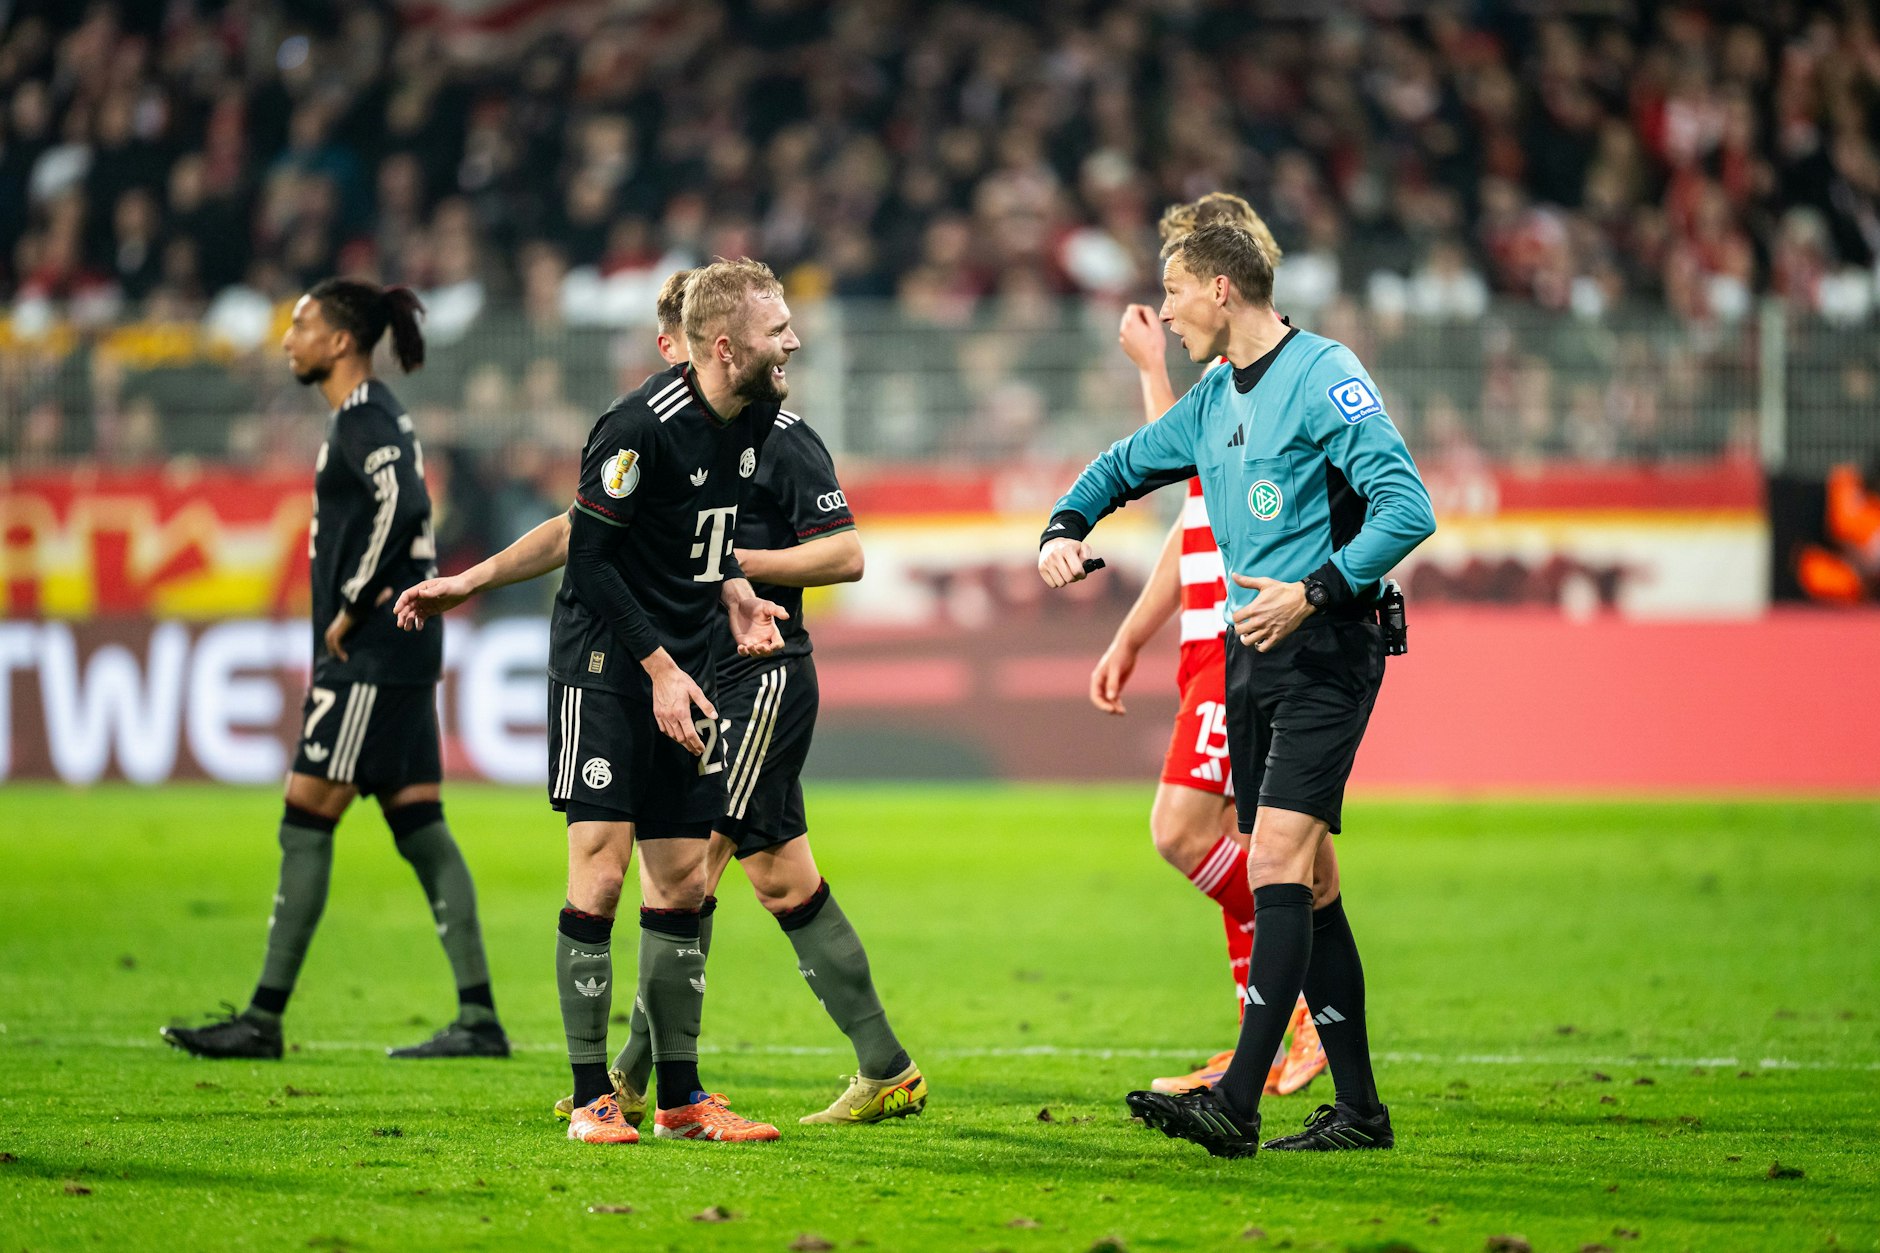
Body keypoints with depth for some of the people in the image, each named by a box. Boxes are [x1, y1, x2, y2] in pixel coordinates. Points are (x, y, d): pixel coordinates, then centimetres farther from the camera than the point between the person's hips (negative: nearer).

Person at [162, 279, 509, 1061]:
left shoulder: (362, 418, -12)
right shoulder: (369, 415, 18)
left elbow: (403, 506, -28)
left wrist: (350, 611, -21)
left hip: (374, 652, -10)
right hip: (396, 653, 10)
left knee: (306, 821, -7)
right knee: (419, 826, 7)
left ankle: (265, 1018, -5)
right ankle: (479, 1017, 5)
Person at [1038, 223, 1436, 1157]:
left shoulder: (1323, 374, -10)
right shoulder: (1213, 401, 16)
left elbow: (1407, 506, -19)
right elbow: (1125, 465, 31)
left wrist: (1314, 592, -26)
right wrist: (1065, 529, 11)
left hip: (1326, 651, -9)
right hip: (1250, 652, 9)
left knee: (1277, 859, -17)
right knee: (1303, 879, 8)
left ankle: (1235, 1106, -25)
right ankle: (1358, 1108, 13)